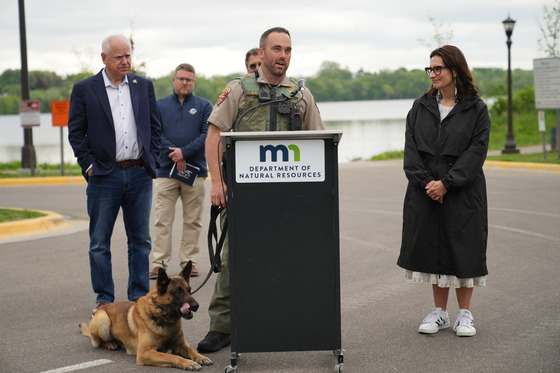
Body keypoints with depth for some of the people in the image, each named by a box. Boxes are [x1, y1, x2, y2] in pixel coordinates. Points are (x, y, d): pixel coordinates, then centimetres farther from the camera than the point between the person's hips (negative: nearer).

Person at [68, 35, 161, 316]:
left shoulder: (144, 86, 9)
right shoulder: (84, 89, 1)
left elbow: (155, 126, 13)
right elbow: (75, 132, 1)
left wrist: (151, 160, 4)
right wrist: (89, 165, -6)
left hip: (139, 174, 3)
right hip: (104, 176, -2)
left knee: (140, 240, 8)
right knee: (99, 243, 3)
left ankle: (139, 297, 17)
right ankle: (104, 299, 13)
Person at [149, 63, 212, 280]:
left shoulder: (204, 106, 9)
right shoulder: (159, 105, 11)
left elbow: (207, 134, -2)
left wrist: (184, 152, -12)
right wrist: (173, 154, -11)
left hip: (195, 170, 0)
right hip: (166, 170, 0)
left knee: (192, 221, 4)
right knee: (162, 220, -3)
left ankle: (189, 262, 10)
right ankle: (159, 263, -1)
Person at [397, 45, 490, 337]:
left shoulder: (476, 109, -2)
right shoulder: (420, 107, 7)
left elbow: (476, 152, -9)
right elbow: (411, 150, 3)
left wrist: (446, 183, -16)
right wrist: (426, 182, -11)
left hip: (462, 193, -3)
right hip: (425, 192, 3)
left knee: (462, 250, 1)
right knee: (432, 248, 7)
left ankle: (465, 313, 14)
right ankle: (439, 312, 18)